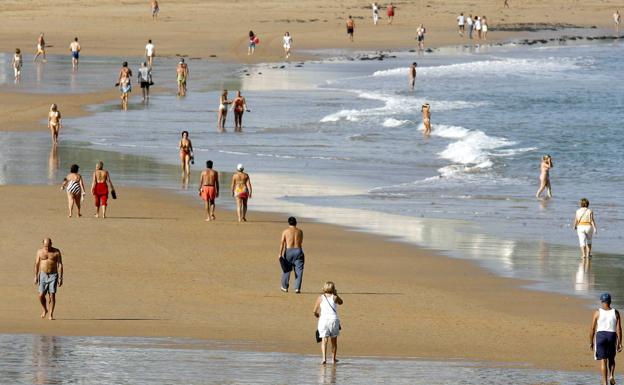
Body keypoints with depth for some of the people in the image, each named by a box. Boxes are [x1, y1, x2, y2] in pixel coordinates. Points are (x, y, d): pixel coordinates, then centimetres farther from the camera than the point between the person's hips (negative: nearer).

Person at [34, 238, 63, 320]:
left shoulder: (56, 252, -5)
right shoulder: (40, 251, 0)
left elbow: (60, 265, -5)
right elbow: (37, 264, 6)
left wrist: (60, 278, -11)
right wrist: (36, 276, 2)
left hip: (53, 276, -2)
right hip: (43, 276, 2)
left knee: (52, 295, -10)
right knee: (41, 295, -5)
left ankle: (50, 315, -5)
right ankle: (45, 310, 23)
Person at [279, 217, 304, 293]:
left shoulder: (285, 231, -1)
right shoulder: (299, 231, 6)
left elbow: (282, 242, -9)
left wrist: (280, 253, -11)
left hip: (289, 251, -1)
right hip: (298, 251, 1)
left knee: (287, 269, 12)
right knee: (298, 270, 3)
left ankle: (285, 287, 23)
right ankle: (297, 288, -4)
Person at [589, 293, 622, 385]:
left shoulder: (597, 312, -4)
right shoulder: (615, 313, 0)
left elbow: (592, 329, -2)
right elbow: (619, 329, -3)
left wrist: (591, 342, 6)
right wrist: (619, 343, 1)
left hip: (600, 336, -2)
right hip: (612, 336, 2)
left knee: (603, 360, 1)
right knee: (611, 359, 21)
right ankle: (611, 376, 0)